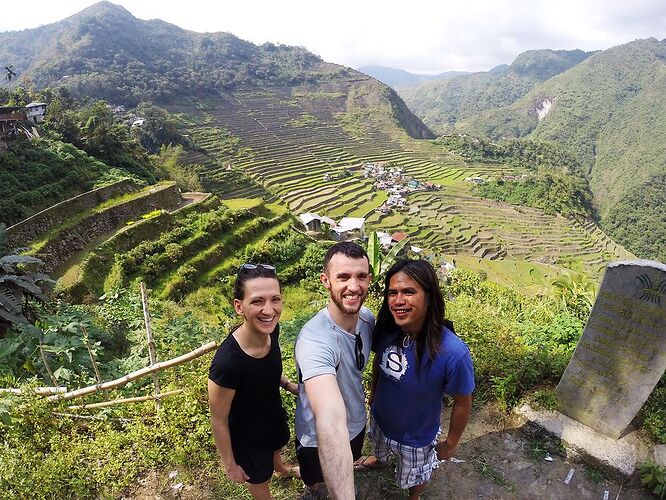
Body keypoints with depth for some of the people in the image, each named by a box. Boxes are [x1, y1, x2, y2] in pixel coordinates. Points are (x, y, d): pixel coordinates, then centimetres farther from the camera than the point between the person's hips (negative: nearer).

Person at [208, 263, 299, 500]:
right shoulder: (227, 363, -42)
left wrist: (289, 385, -10)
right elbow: (219, 421, -25)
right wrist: (230, 465, -11)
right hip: (248, 439, -6)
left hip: (275, 418, 6)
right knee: (259, 479, 26)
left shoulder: (271, 329, -23)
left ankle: (281, 469, 71)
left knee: (276, 447, 38)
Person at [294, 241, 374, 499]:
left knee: (348, 465, 34)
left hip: (357, 423, 6)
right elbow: (330, 421, -56)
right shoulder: (314, 340, -42)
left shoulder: (368, 318, -18)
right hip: (318, 438, -5)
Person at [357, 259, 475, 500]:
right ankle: (379, 459, 72)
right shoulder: (385, 330, -25)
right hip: (380, 419, 4)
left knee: (414, 477, 29)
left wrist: (451, 443, -8)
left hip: (416, 437, -3)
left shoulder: (453, 352, -39)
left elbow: (462, 403, -21)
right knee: (379, 448, 37)